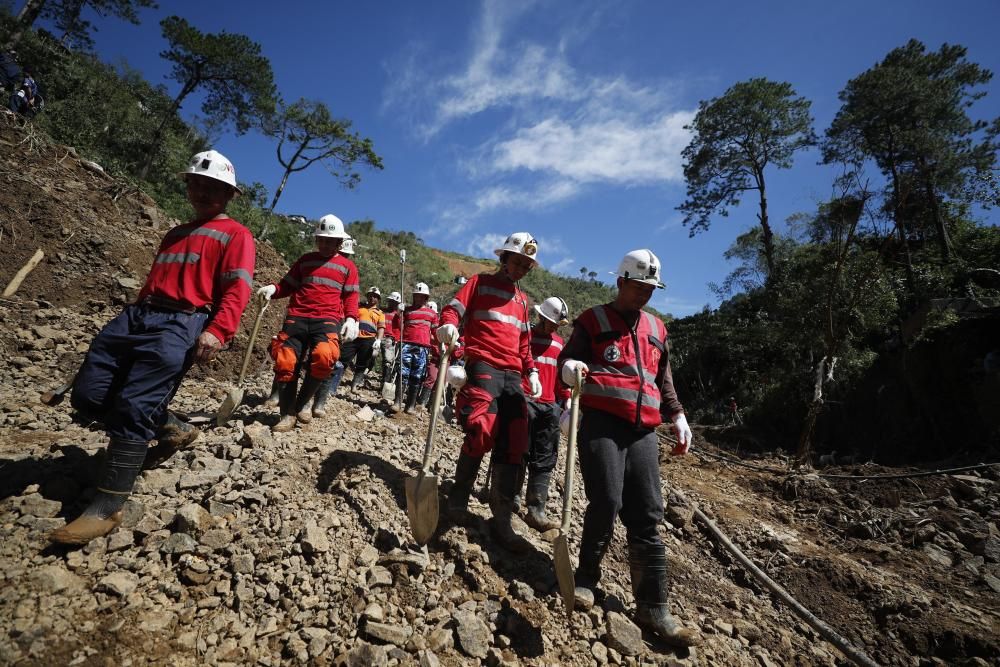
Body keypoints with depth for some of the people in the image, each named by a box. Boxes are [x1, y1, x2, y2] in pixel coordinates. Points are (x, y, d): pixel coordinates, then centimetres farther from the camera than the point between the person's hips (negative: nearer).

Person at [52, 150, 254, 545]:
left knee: (133, 406, -15)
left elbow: (237, 290, -9)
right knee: (87, 395, 1)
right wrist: (135, 314, 21)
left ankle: (107, 508, -8)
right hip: (138, 315, 8)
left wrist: (217, 331, -23)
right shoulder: (174, 234, 30)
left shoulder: (235, 234, 5)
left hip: (183, 323, -8)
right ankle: (167, 425, 21)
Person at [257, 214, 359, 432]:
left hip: (328, 319, -3)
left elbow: (351, 297, 11)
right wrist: (273, 289, 0)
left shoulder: (348, 266, 16)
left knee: (324, 355, -30)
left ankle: (303, 402, -6)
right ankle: (288, 414, 3)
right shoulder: (305, 260, 22)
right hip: (297, 317, 3)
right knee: (284, 360, -12)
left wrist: (351, 319, -7)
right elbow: (287, 286, 23)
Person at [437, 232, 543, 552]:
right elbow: (454, 308, -3)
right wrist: (448, 326, -25)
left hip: (513, 374, 6)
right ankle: (458, 498, 4)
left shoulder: (522, 299, 27)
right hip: (483, 365, -6)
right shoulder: (480, 282, 11)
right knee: (482, 431, -22)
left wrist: (531, 371, 16)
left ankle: (502, 522, 5)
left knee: (513, 445, -2)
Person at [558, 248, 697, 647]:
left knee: (647, 516, 2)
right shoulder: (593, 320, 6)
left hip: (643, 430, 5)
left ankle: (653, 609, 11)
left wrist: (677, 415, 19)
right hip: (602, 423, -4)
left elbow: (664, 379, 28)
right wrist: (569, 366, -23)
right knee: (606, 502, -11)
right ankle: (586, 578, 15)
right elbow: (568, 357, 1)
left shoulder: (656, 329, 21)